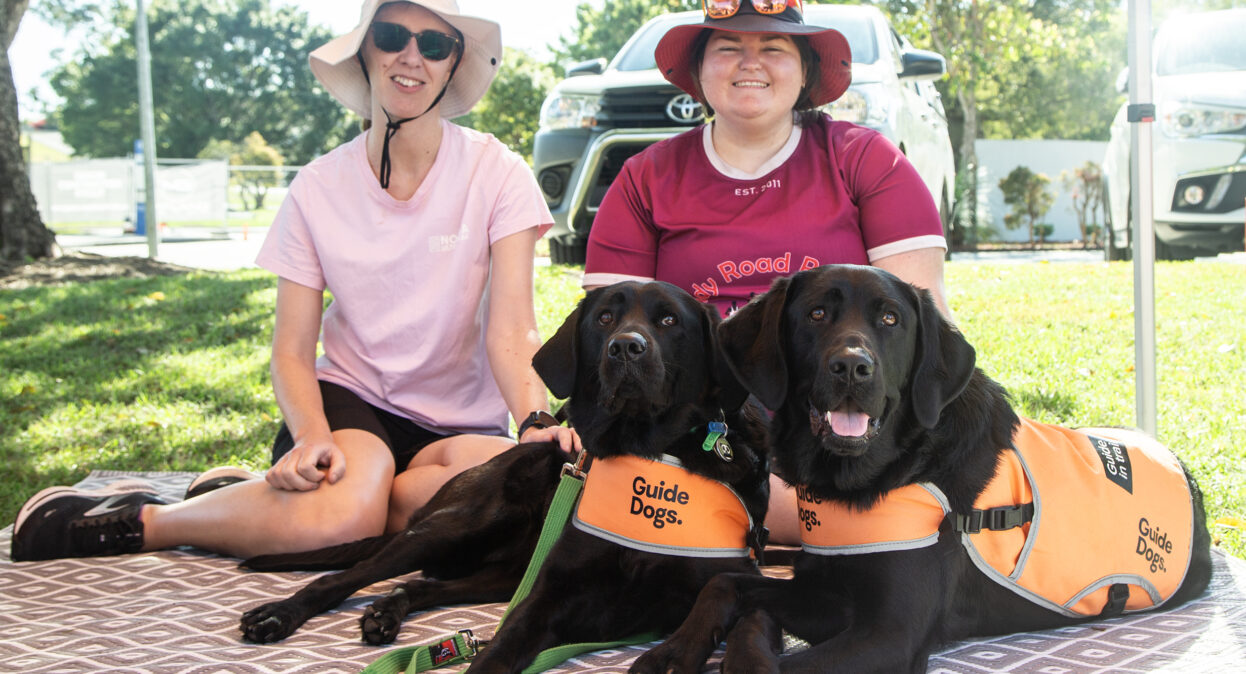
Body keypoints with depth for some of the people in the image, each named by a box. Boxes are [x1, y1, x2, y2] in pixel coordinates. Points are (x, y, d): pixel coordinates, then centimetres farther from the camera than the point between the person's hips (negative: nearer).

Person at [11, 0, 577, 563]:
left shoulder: (496, 174, -7)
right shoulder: (318, 188, -2)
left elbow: (512, 329, -16)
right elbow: (292, 350, -4)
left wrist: (535, 423, -36)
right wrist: (312, 435, -25)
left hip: (458, 423, 1)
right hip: (350, 395, -1)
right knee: (342, 512, -37)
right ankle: (139, 520, -11)